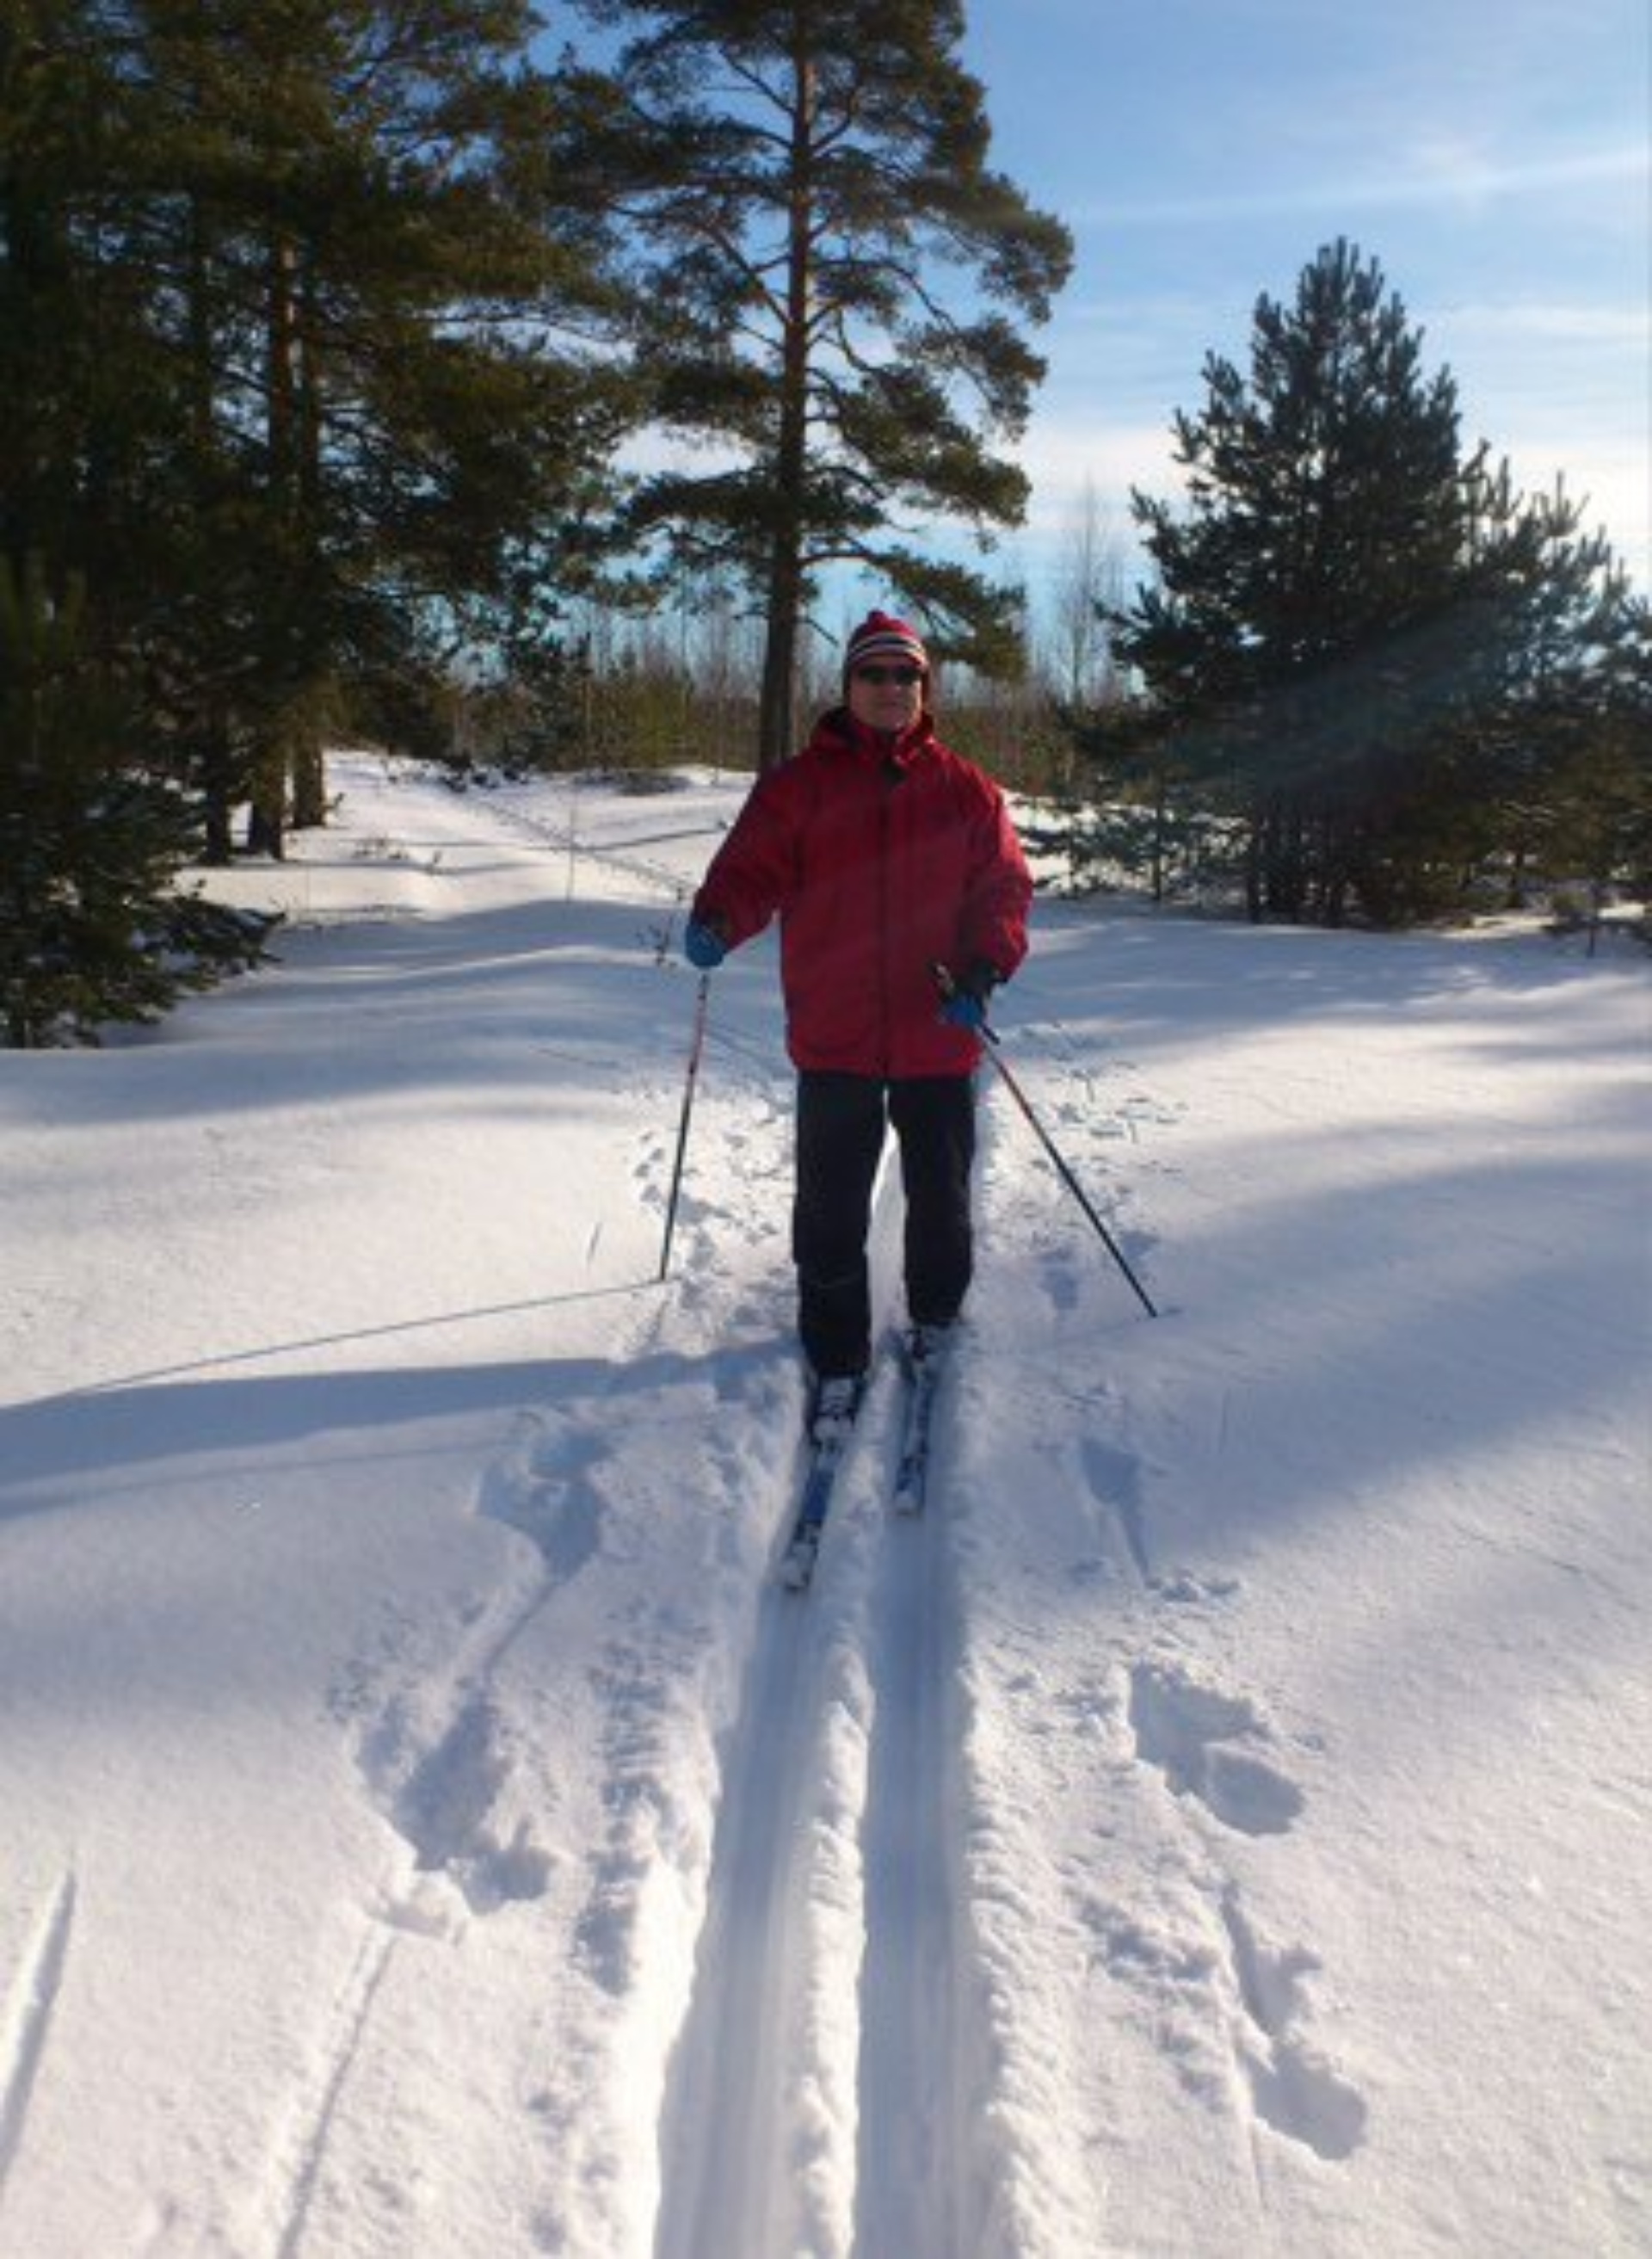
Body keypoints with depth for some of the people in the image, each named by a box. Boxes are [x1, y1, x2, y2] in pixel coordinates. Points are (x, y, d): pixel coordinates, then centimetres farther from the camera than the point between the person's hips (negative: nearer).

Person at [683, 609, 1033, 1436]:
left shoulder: (966, 791, 4)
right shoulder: (798, 785, 3)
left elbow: (1003, 890, 3)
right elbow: (753, 870, -1)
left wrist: (983, 969, -14)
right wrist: (717, 921, -23)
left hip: (937, 1037, 1)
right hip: (834, 1038, -1)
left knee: (940, 1197, 16)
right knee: (830, 1211, 2)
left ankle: (936, 1322, 39)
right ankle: (836, 1361, 16)